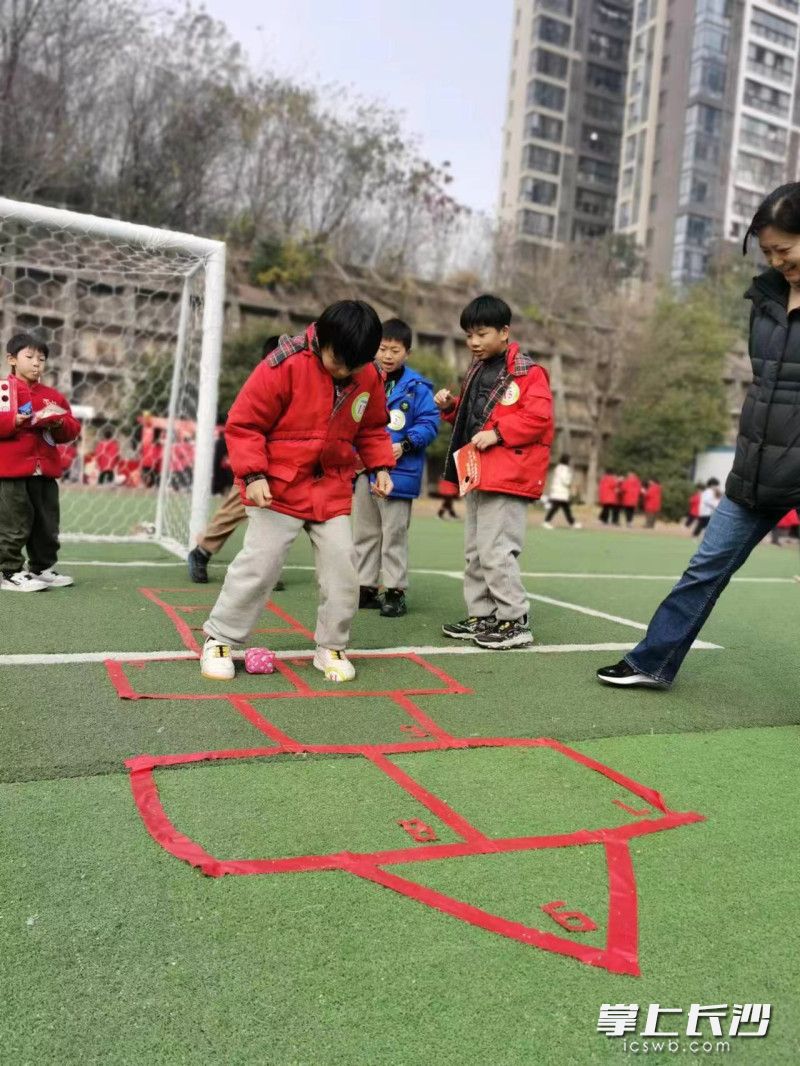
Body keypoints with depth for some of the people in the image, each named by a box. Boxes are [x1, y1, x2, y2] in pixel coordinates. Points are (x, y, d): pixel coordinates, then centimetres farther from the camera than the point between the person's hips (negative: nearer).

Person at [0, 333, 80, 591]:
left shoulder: (53, 395, 13)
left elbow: (73, 428, 11)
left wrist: (60, 425, -9)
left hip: (46, 470, 6)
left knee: (47, 525, 13)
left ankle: (42, 569, 26)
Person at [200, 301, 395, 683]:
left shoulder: (370, 377, -1)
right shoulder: (284, 365, -18)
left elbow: (372, 429, 16)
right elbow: (243, 424, -12)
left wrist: (380, 466, 3)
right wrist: (252, 474, -20)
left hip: (333, 490, 5)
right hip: (278, 487, -4)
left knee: (342, 565, 2)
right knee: (259, 563, -3)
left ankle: (331, 647, 19)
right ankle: (219, 640, 14)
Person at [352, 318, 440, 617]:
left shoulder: (417, 387, -5)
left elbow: (429, 423, -7)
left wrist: (405, 444, -18)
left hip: (397, 472, -4)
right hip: (364, 469, 5)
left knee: (394, 535, 3)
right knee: (364, 532, 13)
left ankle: (395, 591, 13)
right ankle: (365, 587, 25)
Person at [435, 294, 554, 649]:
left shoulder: (527, 372, -9)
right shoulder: (477, 370, 18)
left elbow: (539, 417, -19)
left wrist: (497, 433, -23)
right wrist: (452, 407, 7)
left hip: (507, 477, -9)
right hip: (477, 474, 9)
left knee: (496, 552, -9)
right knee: (475, 552, 14)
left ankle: (515, 622, 1)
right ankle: (481, 616, 23)